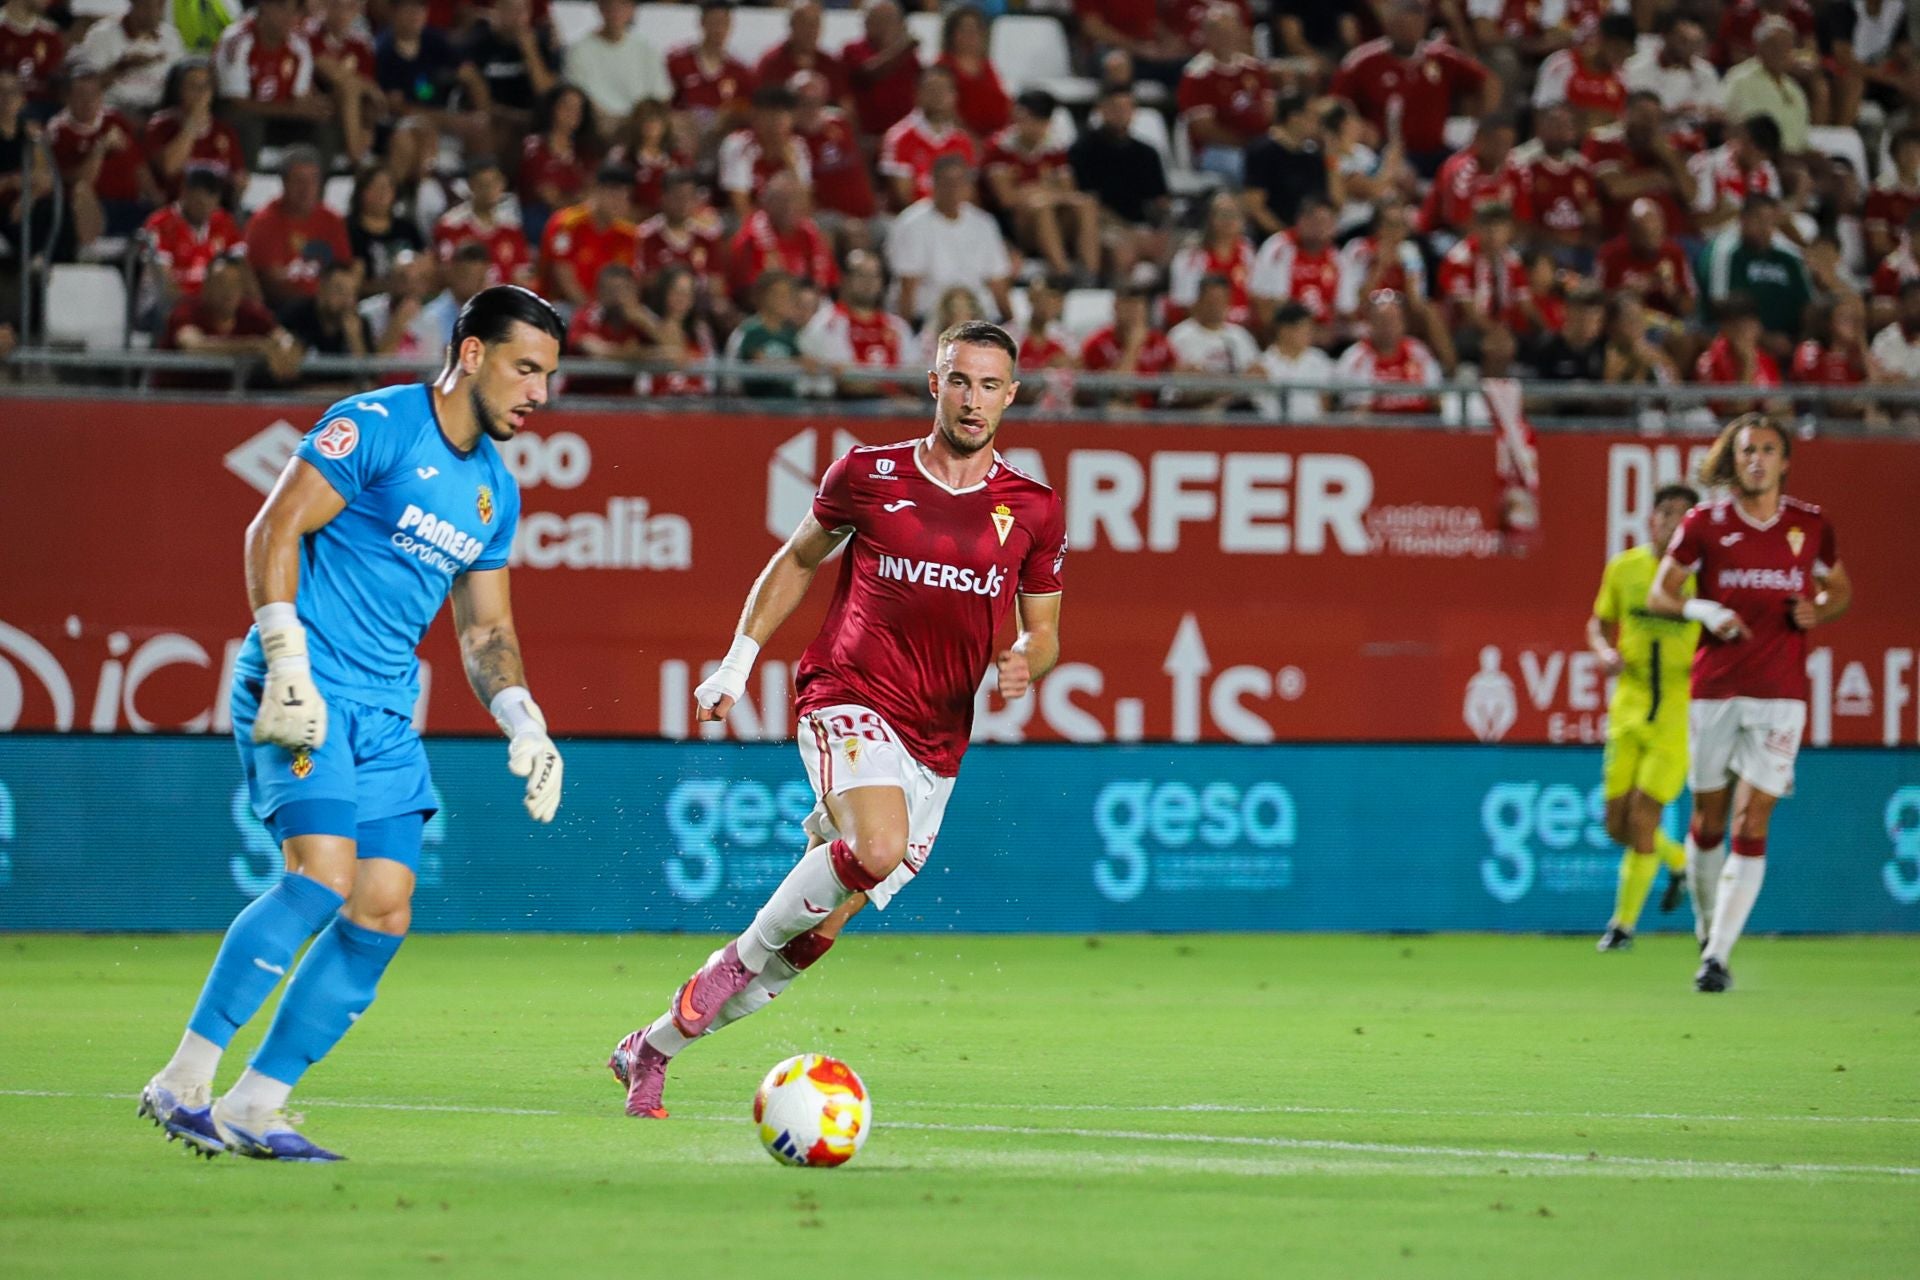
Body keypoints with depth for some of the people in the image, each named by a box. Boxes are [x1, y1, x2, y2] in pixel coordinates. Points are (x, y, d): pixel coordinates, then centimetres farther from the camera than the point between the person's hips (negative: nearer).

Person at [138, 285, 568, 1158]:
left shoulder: (495, 489, 16)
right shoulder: (374, 427, -8)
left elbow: (486, 631, 22)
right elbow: (273, 529, -13)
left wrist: (525, 729, 8)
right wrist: (286, 662, -21)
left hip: (385, 715, 8)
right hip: (304, 694, -8)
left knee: (382, 915, -2)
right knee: (324, 877, -24)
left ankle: (251, 1109, 4)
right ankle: (182, 1081, -19)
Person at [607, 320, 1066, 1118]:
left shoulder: (1034, 512, 5)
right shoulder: (868, 475, 0)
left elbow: (1043, 632, 15)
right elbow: (797, 560, 15)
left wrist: (1025, 664, -8)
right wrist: (738, 662, 10)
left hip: (936, 744, 3)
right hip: (850, 697, -3)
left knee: (820, 928, 4)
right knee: (878, 849, -34)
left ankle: (652, 1049, 20)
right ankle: (746, 953, -8)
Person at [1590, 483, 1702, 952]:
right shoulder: (1623, 568, 3)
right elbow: (1599, 624, 15)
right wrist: (1605, 652, -6)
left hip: (1679, 715, -4)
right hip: (1628, 708, 4)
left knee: (1642, 816, -10)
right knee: (1617, 826, 4)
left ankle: (1625, 922, 5)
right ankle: (1678, 860, 35)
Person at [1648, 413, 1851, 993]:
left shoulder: (1811, 525, 5)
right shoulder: (1704, 523, 1)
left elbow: (1842, 590, 18)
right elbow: (1657, 596, 2)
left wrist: (1818, 610, -5)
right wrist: (1704, 611, -17)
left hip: (1781, 694, 0)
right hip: (1714, 690, 0)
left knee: (1751, 824, -10)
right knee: (1708, 819, 6)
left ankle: (1718, 956, -12)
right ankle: (1706, 928, 30)